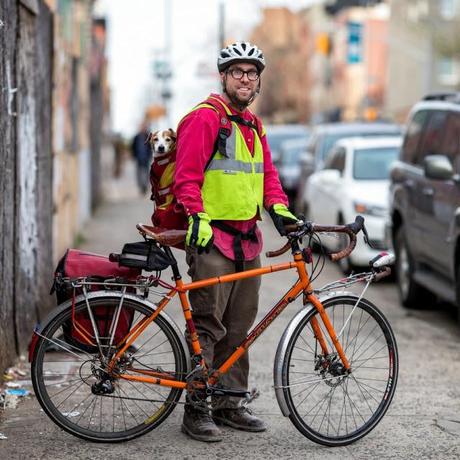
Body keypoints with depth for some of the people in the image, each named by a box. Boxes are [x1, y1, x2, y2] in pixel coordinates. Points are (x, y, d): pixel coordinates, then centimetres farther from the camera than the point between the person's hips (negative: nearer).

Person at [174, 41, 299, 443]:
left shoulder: (254, 125, 19)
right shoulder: (204, 118, -7)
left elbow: (267, 174, 20)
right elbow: (187, 176, -13)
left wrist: (278, 207, 3)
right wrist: (198, 217, -22)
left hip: (248, 239, 8)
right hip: (212, 237, -8)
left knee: (239, 327, 11)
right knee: (208, 326, -8)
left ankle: (228, 403, 20)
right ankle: (196, 410, -2)